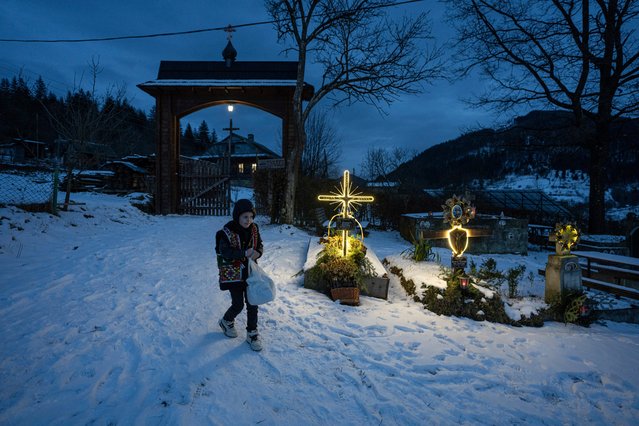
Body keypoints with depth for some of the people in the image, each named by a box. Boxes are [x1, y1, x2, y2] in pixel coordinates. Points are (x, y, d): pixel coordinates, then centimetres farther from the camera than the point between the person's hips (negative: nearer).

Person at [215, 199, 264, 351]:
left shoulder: (254, 229, -2)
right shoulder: (227, 232, -18)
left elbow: (260, 244, 7)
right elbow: (224, 252, -25)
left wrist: (258, 252, -16)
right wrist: (244, 253, -35)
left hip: (250, 272, 5)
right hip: (233, 273, -4)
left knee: (252, 303, 6)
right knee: (238, 304, 1)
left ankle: (252, 333, 21)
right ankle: (226, 321, 34)